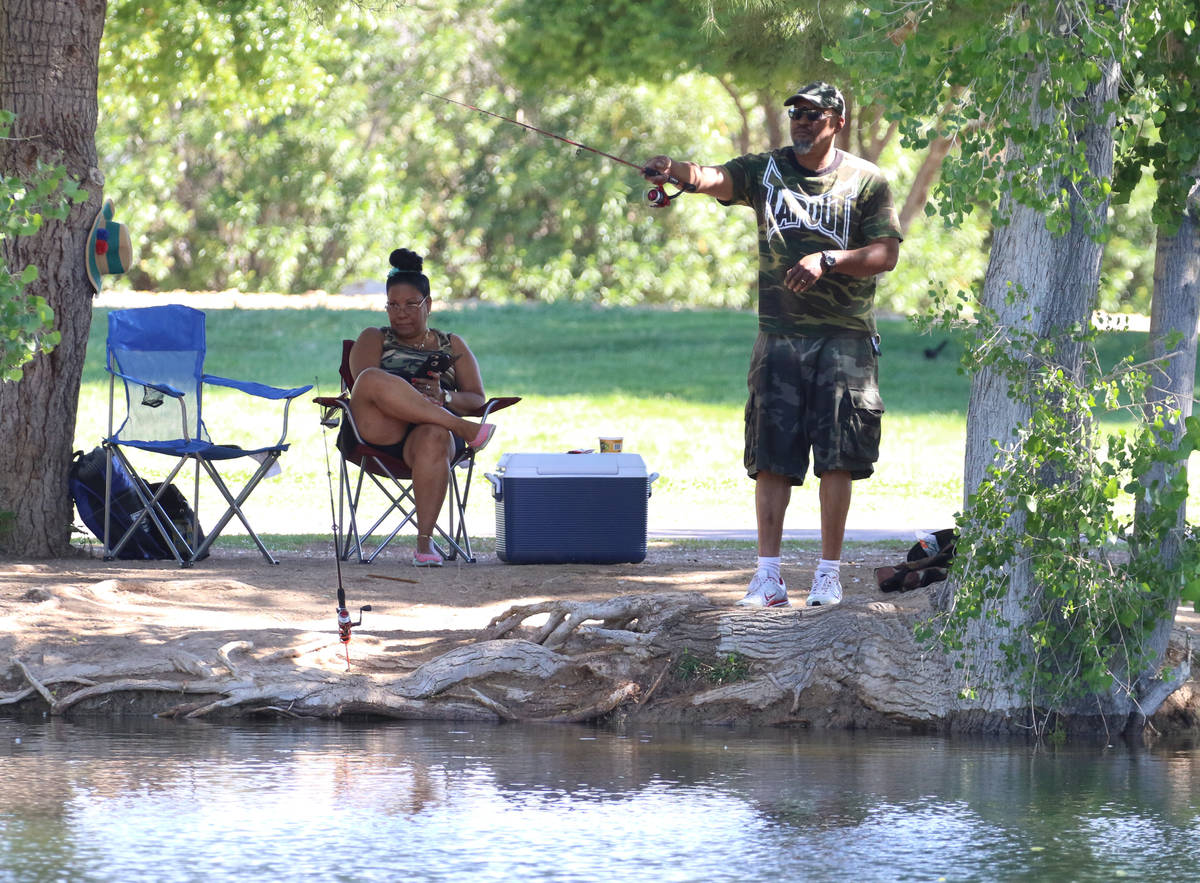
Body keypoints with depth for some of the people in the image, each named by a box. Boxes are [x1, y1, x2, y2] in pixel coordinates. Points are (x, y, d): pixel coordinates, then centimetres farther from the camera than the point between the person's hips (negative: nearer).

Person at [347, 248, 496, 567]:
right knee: (373, 381, -35)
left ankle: (425, 541, -43)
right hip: (382, 432, 0)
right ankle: (467, 430, -33)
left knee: (434, 438, -41)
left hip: (437, 426, 0)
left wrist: (444, 397, -9)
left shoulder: (452, 346, 27)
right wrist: (413, 397, -17)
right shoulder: (373, 339, 25)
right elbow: (365, 383, 3)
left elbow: (477, 400, 15)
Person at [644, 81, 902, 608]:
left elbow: (886, 254, -2)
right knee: (772, 455, -2)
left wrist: (828, 260, -17)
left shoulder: (865, 181, 4)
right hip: (779, 333, 2)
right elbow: (716, 179, -10)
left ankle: (829, 572, 4)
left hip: (843, 336, -2)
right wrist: (677, 171, -32)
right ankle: (768, 574, -1)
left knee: (836, 457, -2)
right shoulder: (766, 170, 9)